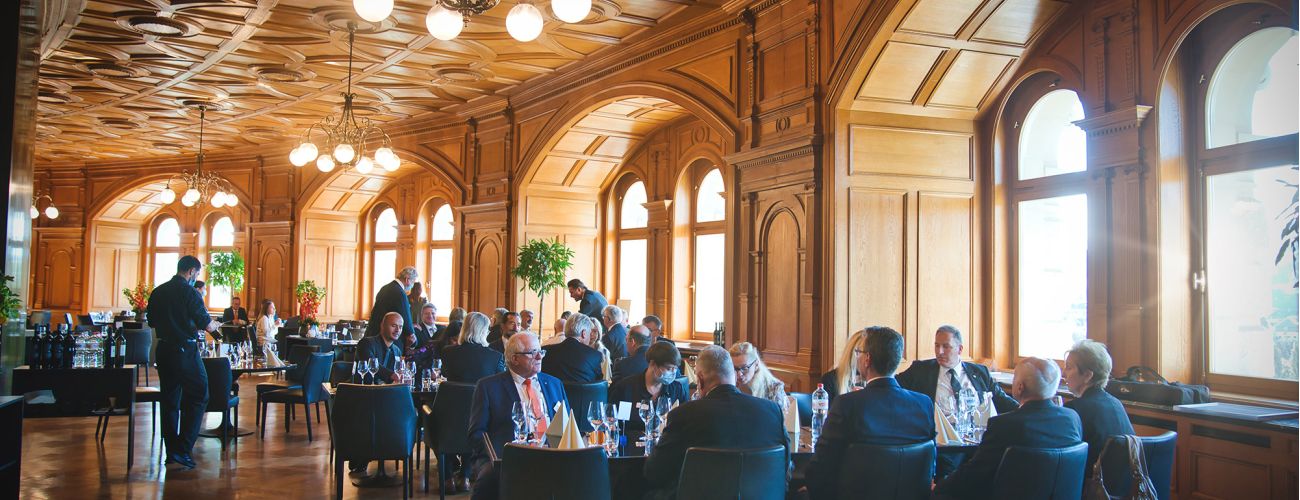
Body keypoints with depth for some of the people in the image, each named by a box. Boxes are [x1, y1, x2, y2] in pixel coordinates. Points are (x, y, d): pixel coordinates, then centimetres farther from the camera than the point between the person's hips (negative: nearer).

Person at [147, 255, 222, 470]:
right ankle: (183, 450, -6)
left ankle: (171, 451, 18)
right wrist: (215, 324, 6)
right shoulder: (190, 293, -13)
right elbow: (206, 324, -15)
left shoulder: (157, 292, 7)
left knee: (169, 400, 13)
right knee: (197, 398, 1)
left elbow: (152, 322, 17)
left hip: (164, 350, 7)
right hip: (185, 351, -7)